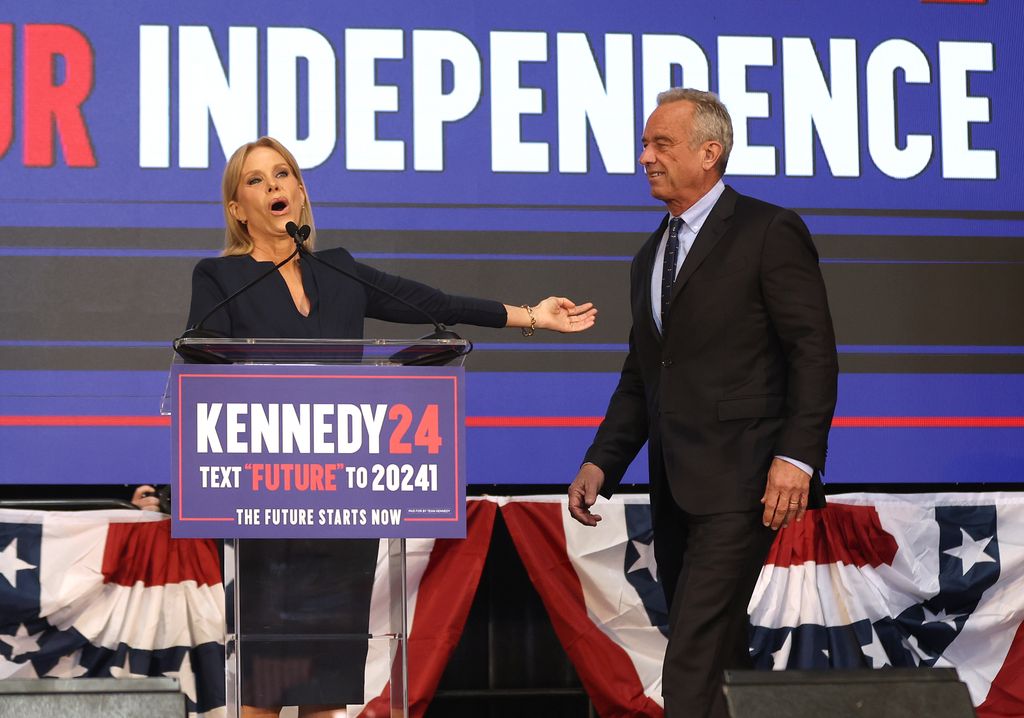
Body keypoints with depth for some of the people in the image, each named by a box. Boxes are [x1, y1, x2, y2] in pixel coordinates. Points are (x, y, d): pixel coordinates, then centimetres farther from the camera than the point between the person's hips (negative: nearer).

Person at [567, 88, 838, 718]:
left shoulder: (769, 233, -4)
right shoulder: (651, 257, 20)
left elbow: (814, 352, -9)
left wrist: (796, 457, -18)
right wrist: (602, 463, 10)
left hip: (736, 483, -8)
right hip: (675, 489, 8)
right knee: (715, 654, 13)